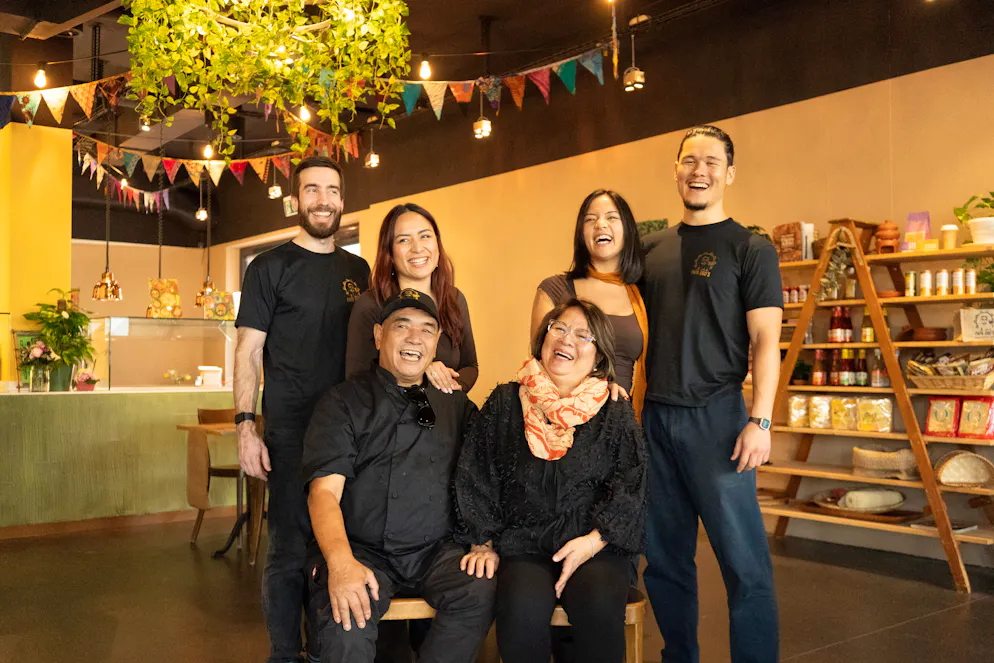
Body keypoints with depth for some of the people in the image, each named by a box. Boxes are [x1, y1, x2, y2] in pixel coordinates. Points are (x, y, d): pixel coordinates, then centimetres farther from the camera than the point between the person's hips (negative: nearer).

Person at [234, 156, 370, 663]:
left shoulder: (358, 270, 12)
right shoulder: (270, 267, 0)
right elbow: (248, 352, -3)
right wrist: (246, 427, -12)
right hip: (290, 432, -4)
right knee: (290, 551, -1)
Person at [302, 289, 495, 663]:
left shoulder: (456, 405, 14)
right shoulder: (344, 402, 3)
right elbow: (325, 490, -8)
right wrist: (341, 561, -25)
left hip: (436, 551, 3)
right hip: (363, 550, -3)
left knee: (480, 592, -27)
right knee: (349, 620, -33)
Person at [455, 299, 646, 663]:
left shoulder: (615, 412, 8)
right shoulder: (505, 403, 9)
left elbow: (629, 486, 3)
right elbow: (475, 476, 11)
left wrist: (593, 541, -10)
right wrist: (483, 542, 4)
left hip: (595, 546, 0)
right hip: (522, 544, 0)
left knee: (600, 606, -31)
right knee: (523, 609, -31)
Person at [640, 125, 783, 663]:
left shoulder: (750, 249, 1)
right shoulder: (652, 248, 13)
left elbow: (765, 340, -5)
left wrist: (760, 420, -14)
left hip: (716, 416, -4)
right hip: (654, 416, 5)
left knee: (743, 561, -4)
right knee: (665, 558, 12)